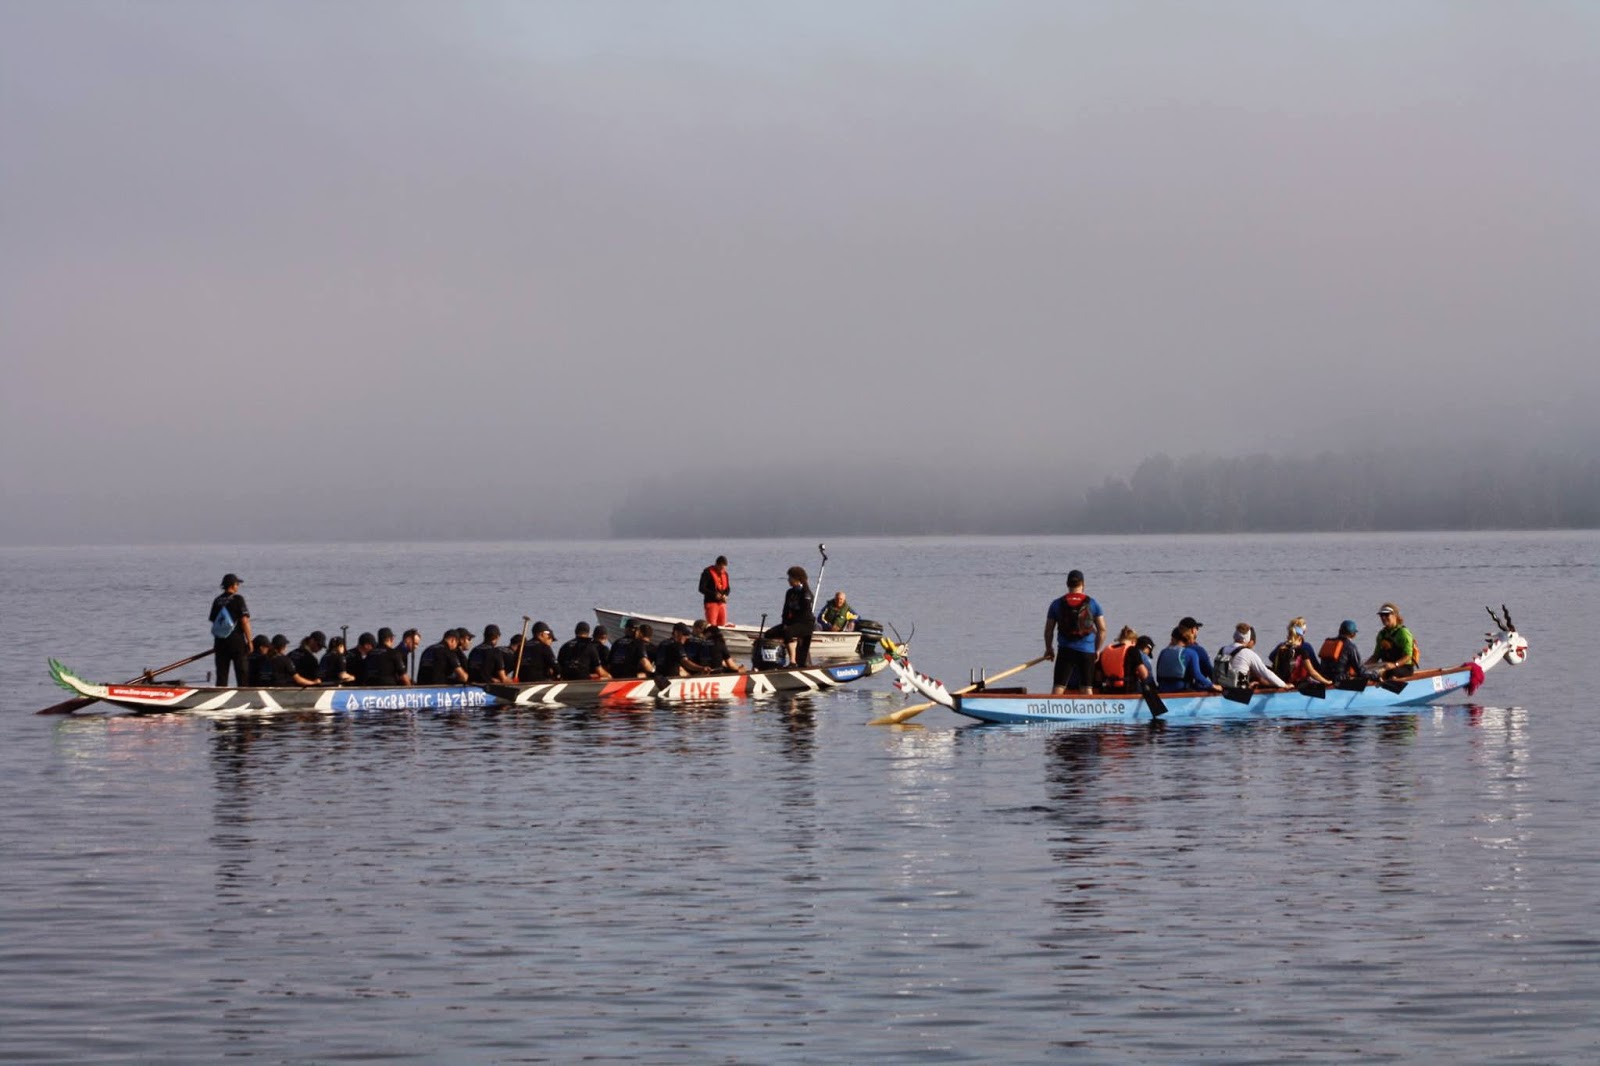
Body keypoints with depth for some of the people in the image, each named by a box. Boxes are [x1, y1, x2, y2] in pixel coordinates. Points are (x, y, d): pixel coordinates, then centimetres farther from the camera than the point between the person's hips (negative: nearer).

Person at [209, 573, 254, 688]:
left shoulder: (217, 601, 8)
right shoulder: (237, 599, -8)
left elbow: (213, 621, 12)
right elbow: (244, 621, -13)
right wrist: (249, 641, -7)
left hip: (220, 642, 5)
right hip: (237, 641, -5)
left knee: (221, 674, 6)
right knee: (242, 674, 0)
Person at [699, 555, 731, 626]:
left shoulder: (725, 574, 11)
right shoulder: (708, 573, -7)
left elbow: (727, 588, 21)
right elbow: (702, 588, -10)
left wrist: (725, 595, -2)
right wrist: (714, 595, -19)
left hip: (722, 603, 6)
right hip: (711, 602, -6)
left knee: (722, 625, 5)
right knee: (711, 626, -12)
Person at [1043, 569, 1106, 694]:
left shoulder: (1057, 604, 2)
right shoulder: (1092, 603, 1)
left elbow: (1048, 630, 5)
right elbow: (1102, 629, 1)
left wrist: (1049, 649, 20)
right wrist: (1097, 650, 12)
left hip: (1065, 651, 0)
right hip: (1087, 651, 0)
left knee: (1057, 688, -2)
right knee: (1087, 689, 7)